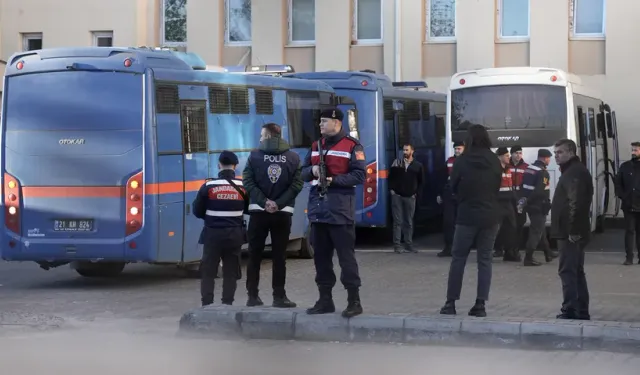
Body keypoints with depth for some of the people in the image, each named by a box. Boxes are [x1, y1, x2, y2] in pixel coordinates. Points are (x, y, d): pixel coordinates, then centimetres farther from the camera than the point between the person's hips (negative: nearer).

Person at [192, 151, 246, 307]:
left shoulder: (208, 186, -7)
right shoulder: (243, 186, -2)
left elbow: (197, 211, 0)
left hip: (213, 233, -2)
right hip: (235, 234, 2)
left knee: (208, 270, 6)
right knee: (230, 271, 9)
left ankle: (207, 304, 2)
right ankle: (227, 303, 7)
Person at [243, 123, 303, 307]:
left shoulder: (254, 155, -1)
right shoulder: (293, 157, 2)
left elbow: (248, 182, -8)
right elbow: (297, 184, -7)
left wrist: (264, 202, -9)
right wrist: (279, 203, -9)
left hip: (258, 212, 0)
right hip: (283, 213, 0)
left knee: (255, 255, 8)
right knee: (279, 256, 5)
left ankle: (253, 296, 8)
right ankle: (279, 296, 5)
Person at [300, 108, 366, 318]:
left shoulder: (352, 146, -4)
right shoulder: (316, 146, 17)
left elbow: (359, 175, -10)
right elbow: (303, 173, 17)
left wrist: (333, 180, -18)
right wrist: (312, 170, -6)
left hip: (340, 210, -7)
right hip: (318, 209, 7)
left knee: (346, 255, -6)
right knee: (320, 255, 9)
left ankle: (354, 301, -1)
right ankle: (325, 299, 17)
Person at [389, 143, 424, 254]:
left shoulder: (418, 166, 4)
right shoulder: (397, 162, 5)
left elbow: (420, 182, 8)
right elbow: (391, 177, 8)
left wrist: (417, 194, -1)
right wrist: (391, 189, -2)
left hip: (410, 197, 1)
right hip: (397, 196, -1)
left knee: (409, 222, 6)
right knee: (398, 221, -2)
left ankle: (409, 245, 10)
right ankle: (397, 245, -1)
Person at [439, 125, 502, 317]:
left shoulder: (462, 161, -9)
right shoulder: (495, 162, 0)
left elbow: (453, 187, 2)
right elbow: (498, 187, 11)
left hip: (467, 216, -2)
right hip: (489, 216, 2)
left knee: (458, 258, 7)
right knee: (484, 260, 6)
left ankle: (450, 303, 6)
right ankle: (480, 304, 1)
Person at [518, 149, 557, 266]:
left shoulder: (529, 169, 11)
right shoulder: (543, 172, -16)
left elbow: (523, 186, 13)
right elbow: (540, 191, -24)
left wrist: (524, 200, 12)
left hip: (530, 206, 9)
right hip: (538, 207, -9)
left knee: (541, 229, 21)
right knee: (536, 231, -4)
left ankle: (548, 254, 33)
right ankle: (528, 258, -6)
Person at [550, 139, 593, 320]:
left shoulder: (575, 172, -14)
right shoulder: (572, 171, 21)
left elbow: (575, 203, -24)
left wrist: (572, 230, -26)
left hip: (570, 233, -11)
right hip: (571, 232, 11)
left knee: (567, 270, -10)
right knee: (576, 271, 13)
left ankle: (570, 310, -11)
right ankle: (581, 311, 18)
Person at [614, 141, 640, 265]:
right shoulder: (625, 166, 6)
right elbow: (618, 182, 7)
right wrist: (621, 196, -5)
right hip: (629, 205, 1)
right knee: (629, 231, 1)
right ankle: (629, 257, 2)